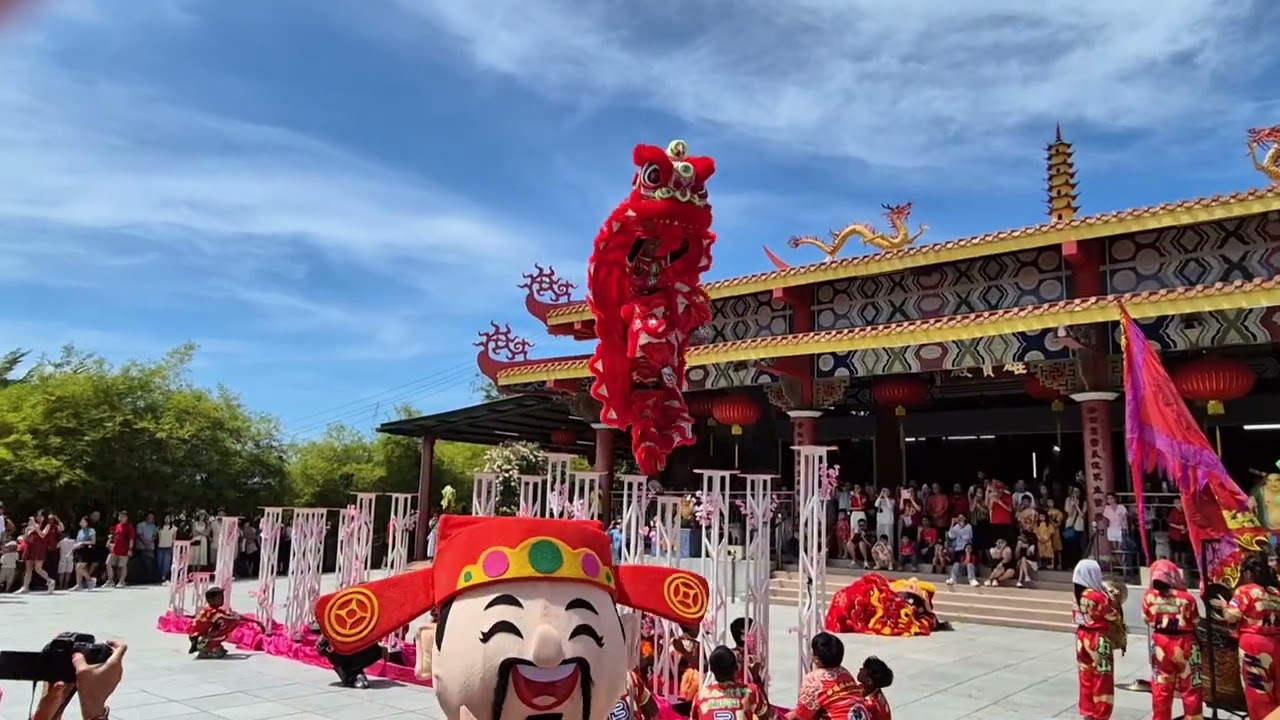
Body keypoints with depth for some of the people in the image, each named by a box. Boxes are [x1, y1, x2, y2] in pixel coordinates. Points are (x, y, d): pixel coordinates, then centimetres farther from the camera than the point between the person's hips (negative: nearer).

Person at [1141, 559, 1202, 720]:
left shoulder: (1149, 596, -8)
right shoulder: (1186, 598, -16)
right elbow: (1195, 623, -5)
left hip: (1160, 644, 2)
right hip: (1184, 644, -2)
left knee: (1161, 689, 14)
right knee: (1190, 688, 13)